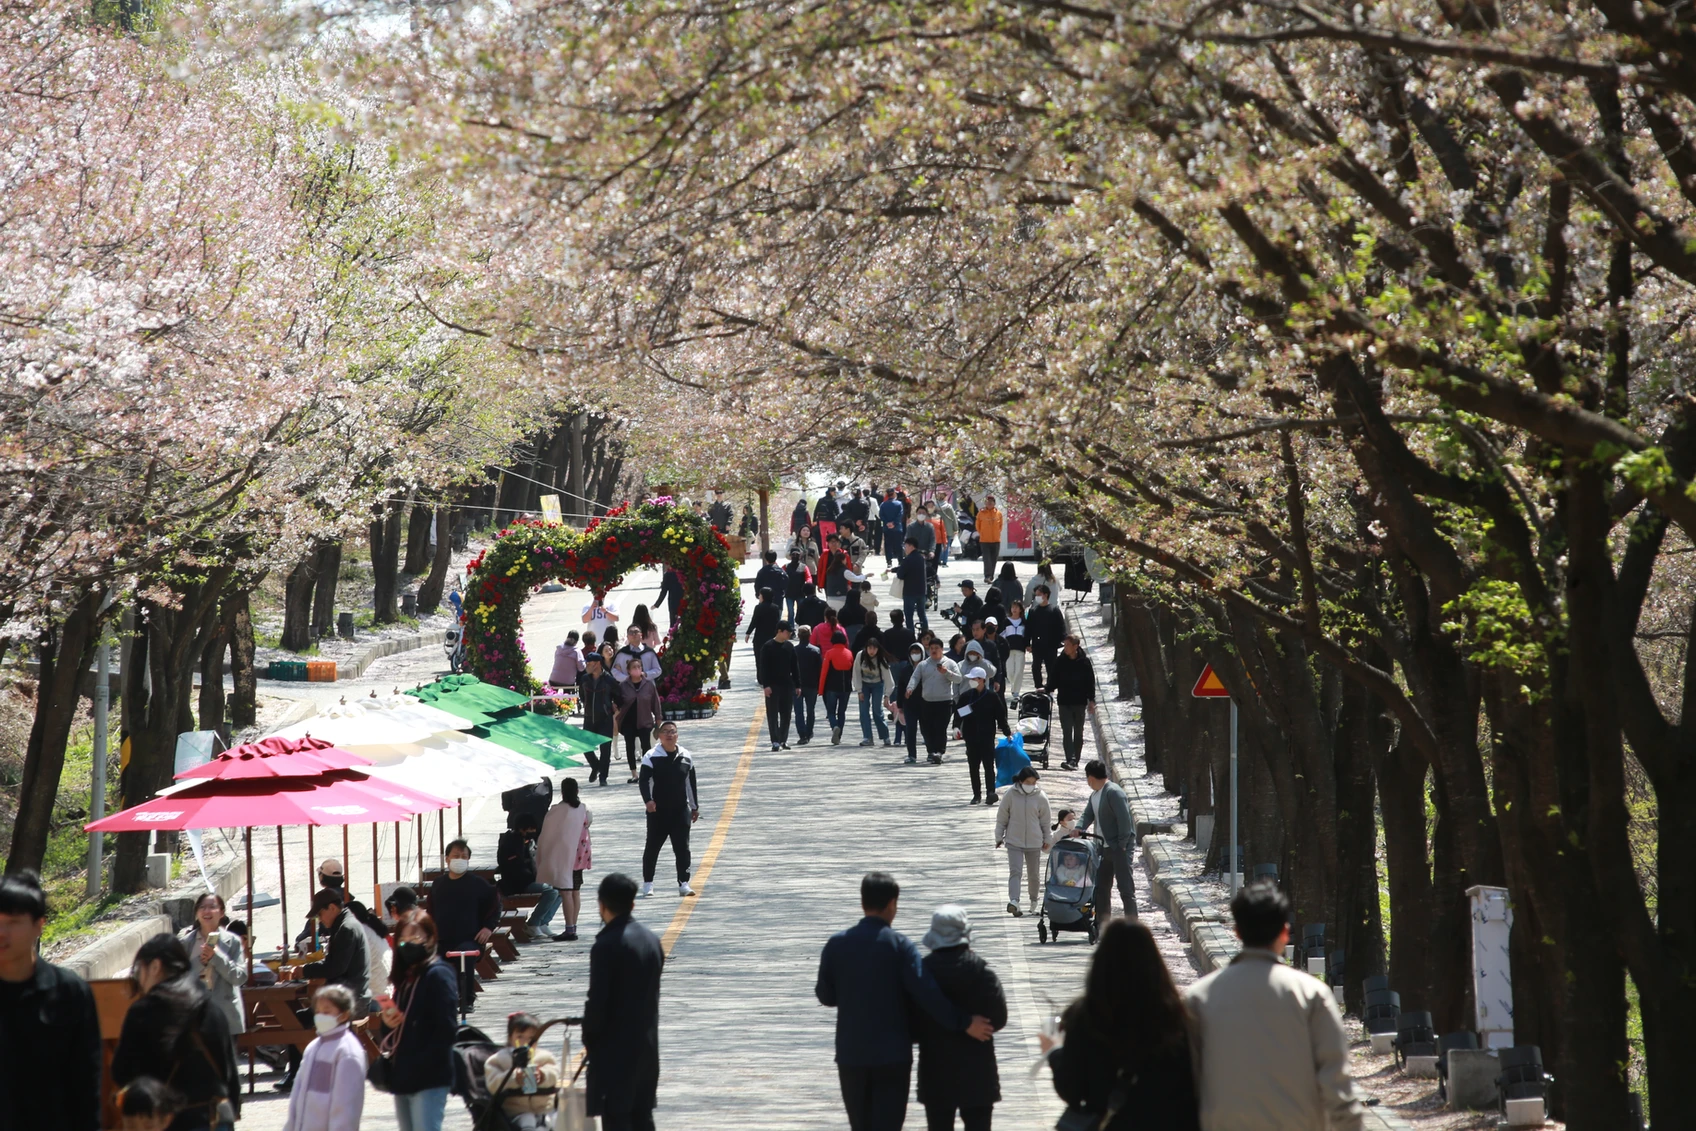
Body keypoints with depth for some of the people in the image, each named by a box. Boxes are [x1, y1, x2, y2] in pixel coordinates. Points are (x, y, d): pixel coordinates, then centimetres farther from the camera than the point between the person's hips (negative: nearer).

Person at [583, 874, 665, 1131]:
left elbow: (598, 1001, -17)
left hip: (615, 1047, -8)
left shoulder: (607, 945, -17)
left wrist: (589, 1038, -2)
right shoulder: (651, 941, 7)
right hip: (647, 1044, 8)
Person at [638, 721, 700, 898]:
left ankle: (683, 883, 2)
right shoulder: (651, 757, -6)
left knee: (682, 848, -1)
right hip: (658, 810, -2)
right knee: (652, 846, 5)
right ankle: (647, 883, 15)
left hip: (680, 810, 2)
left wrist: (695, 807, 17)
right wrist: (648, 800, -29)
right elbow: (644, 781, -12)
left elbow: (691, 783, 14)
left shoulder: (686, 757, 6)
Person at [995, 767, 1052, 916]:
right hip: (1014, 841, -2)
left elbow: (1045, 820, 6)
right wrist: (999, 837, 1)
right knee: (1015, 871, -16)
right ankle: (1013, 901, -28)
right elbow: (1002, 818, 1)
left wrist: (1047, 839, 11)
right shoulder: (1010, 795, -6)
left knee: (1033, 874, 13)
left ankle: (1034, 900, 34)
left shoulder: (1040, 797, -3)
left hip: (1034, 842, 2)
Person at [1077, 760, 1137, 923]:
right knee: (1101, 888, 14)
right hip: (1105, 848, 10)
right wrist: (1079, 829, -12)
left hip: (1119, 848, -10)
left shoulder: (1113, 792, -16)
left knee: (1126, 889, -8)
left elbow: (1124, 819, -21)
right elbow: (1088, 815, 9)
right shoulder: (1095, 795, 14)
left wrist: (1122, 845, -20)